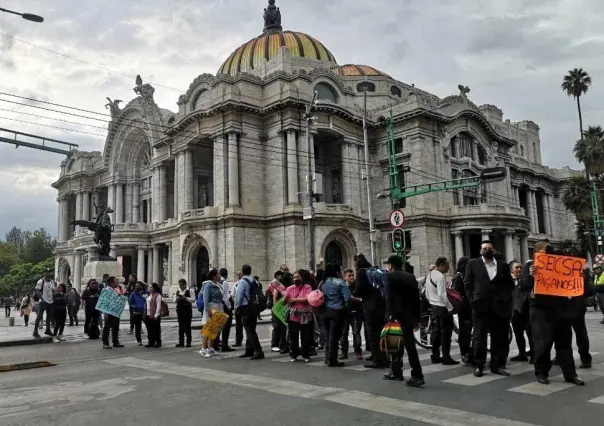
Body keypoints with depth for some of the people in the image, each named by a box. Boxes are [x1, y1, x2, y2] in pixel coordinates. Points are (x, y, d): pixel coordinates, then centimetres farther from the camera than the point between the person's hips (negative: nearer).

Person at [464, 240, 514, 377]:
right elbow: (467, 283, 4)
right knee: (479, 337, 2)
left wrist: (506, 298, -1)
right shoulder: (473, 264, 6)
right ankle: (479, 365, 10)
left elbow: (510, 284, 12)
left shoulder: (503, 266, 11)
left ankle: (497, 365, 15)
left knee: (500, 337, 5)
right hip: (480, 305, -2)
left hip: (499, 306, 2)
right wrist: (472, 299, -4)